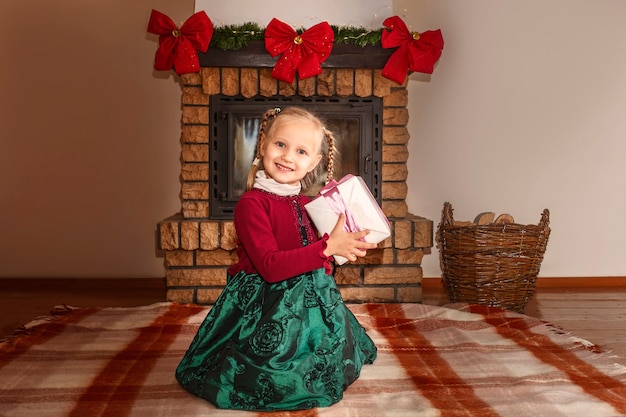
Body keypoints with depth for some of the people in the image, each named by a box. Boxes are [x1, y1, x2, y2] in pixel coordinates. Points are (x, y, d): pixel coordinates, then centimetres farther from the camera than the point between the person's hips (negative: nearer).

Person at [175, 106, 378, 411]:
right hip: (263, 308, -7)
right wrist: (328, 247, -28)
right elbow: (270, 266, -26)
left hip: (308, 304, 7)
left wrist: (344, 244, -2)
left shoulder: (306, 204, 7)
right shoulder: (252, 203, -17)